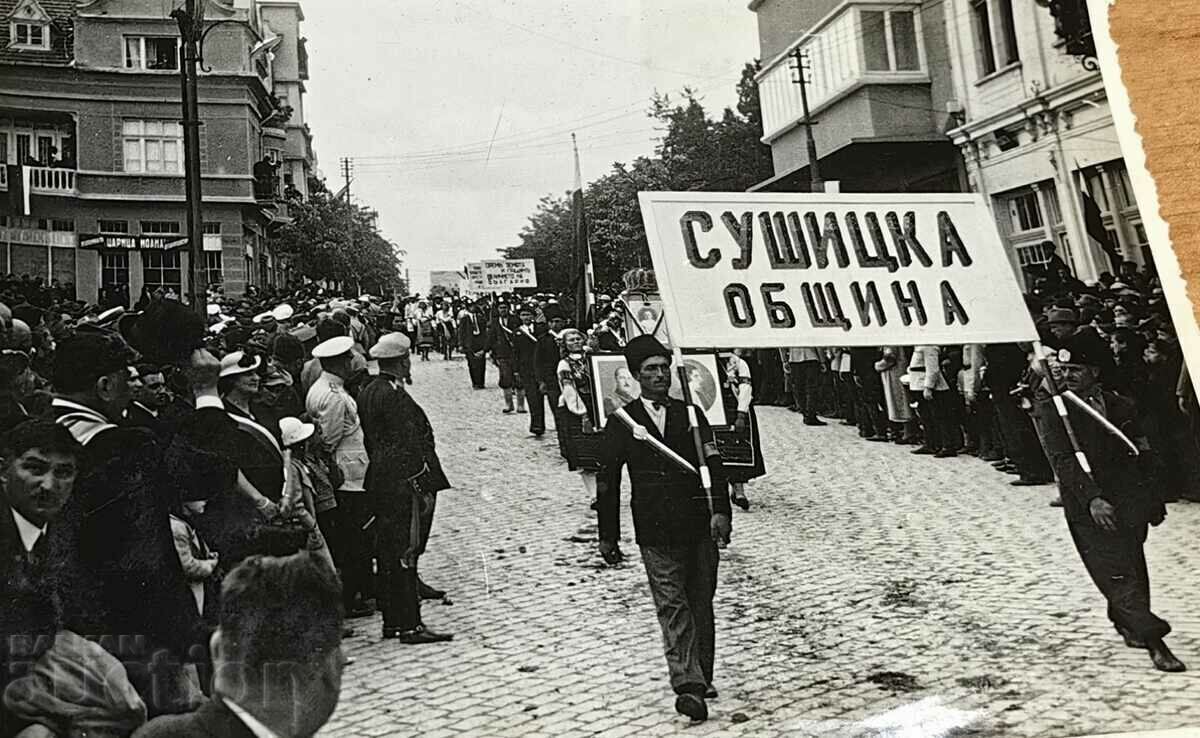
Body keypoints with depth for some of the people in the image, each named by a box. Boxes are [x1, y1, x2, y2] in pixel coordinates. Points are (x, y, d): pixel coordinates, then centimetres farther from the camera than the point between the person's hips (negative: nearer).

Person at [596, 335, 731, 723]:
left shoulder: (690, 413, 10)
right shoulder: (622, 422, 3)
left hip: (700, 527, 3)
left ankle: (701, 678, 24)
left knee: (701, 604, 10)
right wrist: (608, 535, 3)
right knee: (673, 607, -7)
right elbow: (608, 481, 4)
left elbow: (713, 465, 2)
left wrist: (720, 510, -13)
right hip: (655, 533, -2)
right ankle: (688, 685, -8)